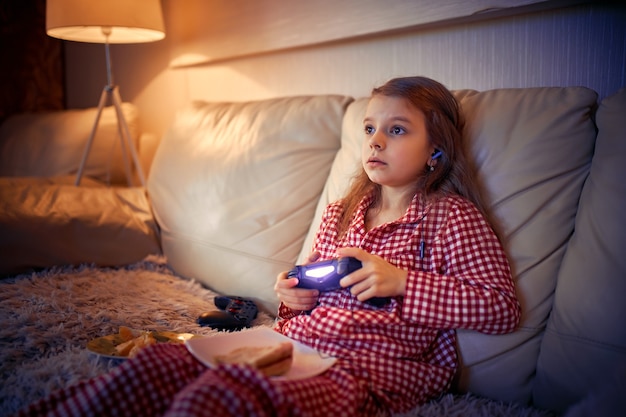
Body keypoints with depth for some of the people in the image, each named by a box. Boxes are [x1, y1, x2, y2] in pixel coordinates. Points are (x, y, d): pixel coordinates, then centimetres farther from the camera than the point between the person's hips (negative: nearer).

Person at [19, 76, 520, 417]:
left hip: (362, 368, -6)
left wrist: (400, 280, -15)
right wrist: (296, 294, 7)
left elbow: (504, 308, -7)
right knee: (161, 362, -18)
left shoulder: (451, 215, 1)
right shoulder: (340, 214, 21)